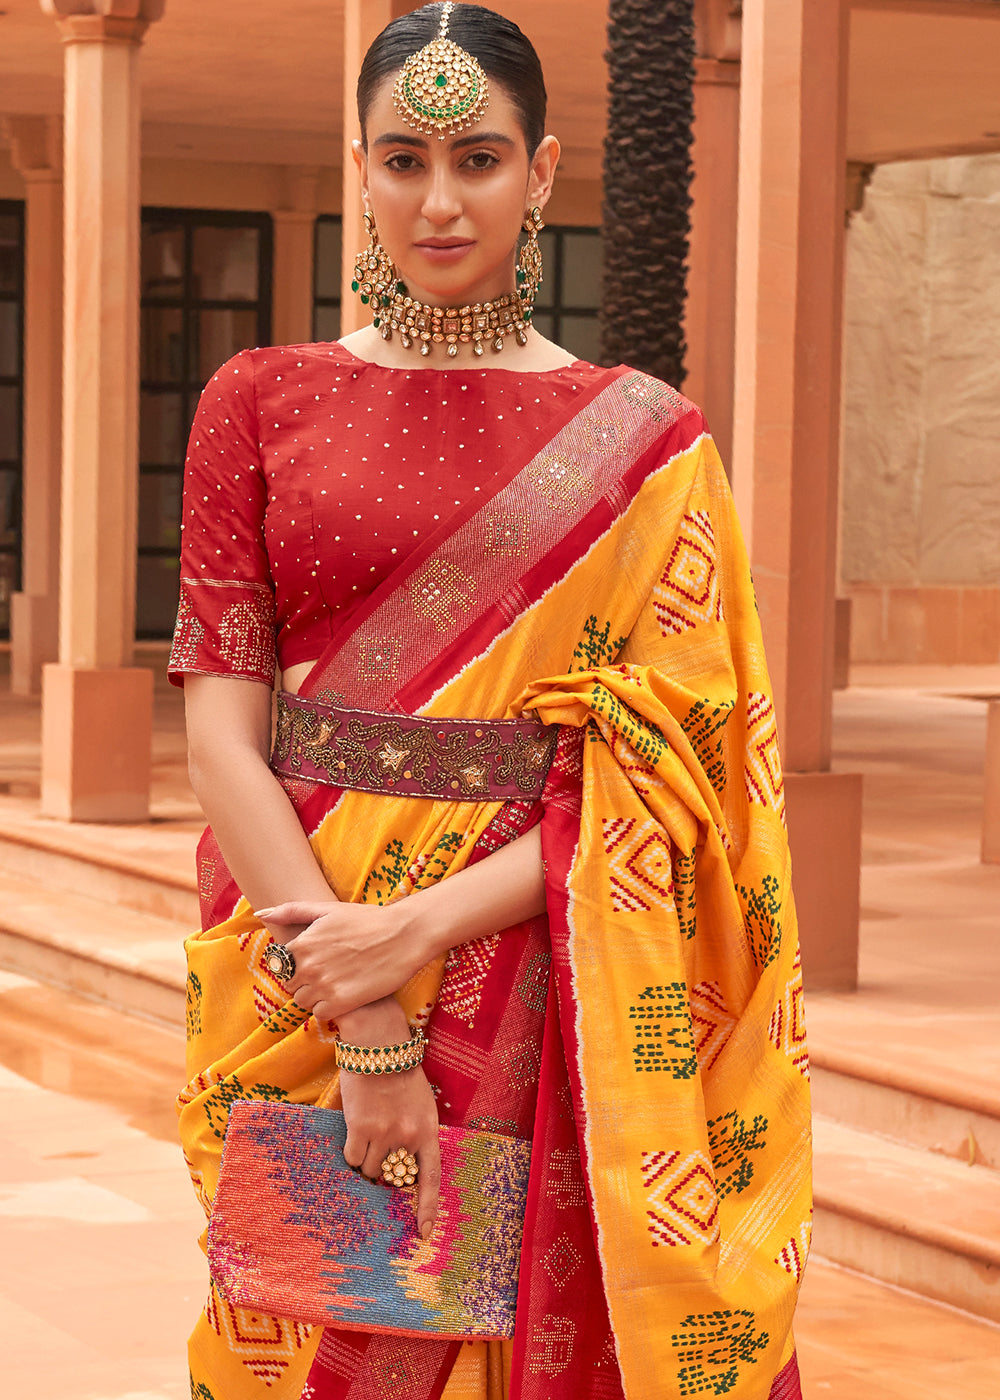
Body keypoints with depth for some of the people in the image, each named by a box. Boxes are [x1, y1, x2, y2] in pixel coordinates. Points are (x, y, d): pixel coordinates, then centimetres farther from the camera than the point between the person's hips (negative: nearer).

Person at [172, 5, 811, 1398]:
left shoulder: (641, 441, 2)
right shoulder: (261, 402, 4)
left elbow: (658, 776, -4)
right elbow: (221, 729, -3)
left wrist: (425, 927, -17)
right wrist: (359, 1024, -13)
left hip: (539, 969, -1)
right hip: (298, 956, 1)